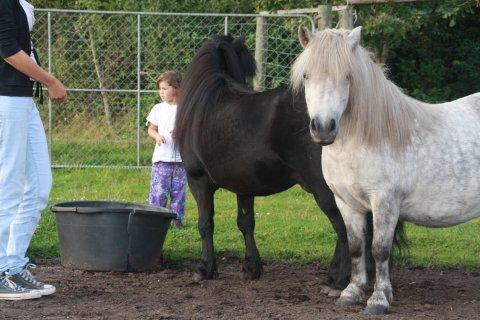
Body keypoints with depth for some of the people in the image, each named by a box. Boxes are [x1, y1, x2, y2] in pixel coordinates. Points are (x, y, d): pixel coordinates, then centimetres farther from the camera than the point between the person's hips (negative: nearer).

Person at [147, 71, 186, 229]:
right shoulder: (158, 109, 5)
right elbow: (151, 129, 11)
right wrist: (157, 136, -10)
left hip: (180, 158, 0)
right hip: (161, 158, 0)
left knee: (178, 190, 5)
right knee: (158, 190, -6)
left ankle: (177, 217, 15)